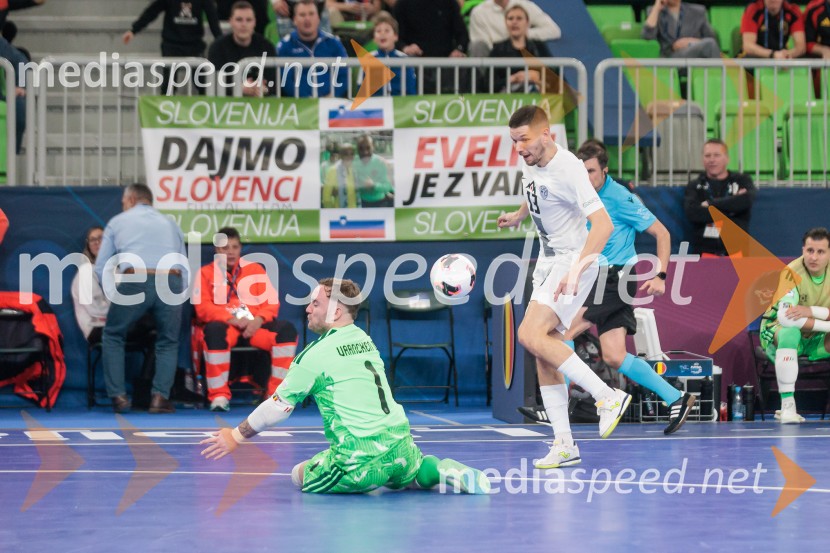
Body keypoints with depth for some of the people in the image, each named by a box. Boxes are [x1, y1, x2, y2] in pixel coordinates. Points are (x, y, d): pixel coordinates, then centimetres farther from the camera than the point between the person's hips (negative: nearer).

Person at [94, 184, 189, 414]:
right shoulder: (170, 223, 29)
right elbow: (184, 271, 28)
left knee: (113, 336, 20)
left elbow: (101, 268, 19)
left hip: (134, 282, -2)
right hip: (171, 281, 2)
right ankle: (160, 397, 3)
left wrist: (115, 296, 28)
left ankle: (119, 397, 8)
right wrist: (176, 297, 34)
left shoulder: (118, 222, 23)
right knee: (168, 342, 22)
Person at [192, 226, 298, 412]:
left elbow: (272, 302, 8)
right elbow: (203, 308, -5)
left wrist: (258, 320, -14)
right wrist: (231, 319, -20)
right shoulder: (206, 273, 8)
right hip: (224, 325, -3)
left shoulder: (255, 269, 16)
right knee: (214, 330, -40)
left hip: (254, 325, 3)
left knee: (286, 329, -24)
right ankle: (219, 395, -34)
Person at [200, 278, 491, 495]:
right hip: (401, 446, 6)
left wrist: (236, 436, 11)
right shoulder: (364, 339, 14)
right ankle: (443, 471, 7)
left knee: (300, 475, 16)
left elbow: (279, 405, -1)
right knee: (399, 478, 37)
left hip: (361, 459, -6)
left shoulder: (318, 353, -8)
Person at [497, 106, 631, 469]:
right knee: (545, 354, 4)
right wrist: (518, 216, 38)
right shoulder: (529, 163, 3)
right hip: (547, 262, 9)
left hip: (573, 260, -9)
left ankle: (607, 396, -18)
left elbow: (603, 223, -29)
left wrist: (576, 270, -36)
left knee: (531, 335, -24)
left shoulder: (568, 168, -23)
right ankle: (564, 445, 9)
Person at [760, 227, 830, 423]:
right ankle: (787, 405, -37)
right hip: (777, 332, -5)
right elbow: (785, 316, -38)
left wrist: (811, 311, -35)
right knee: (790, 331, -39)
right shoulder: (793, 273, -24)